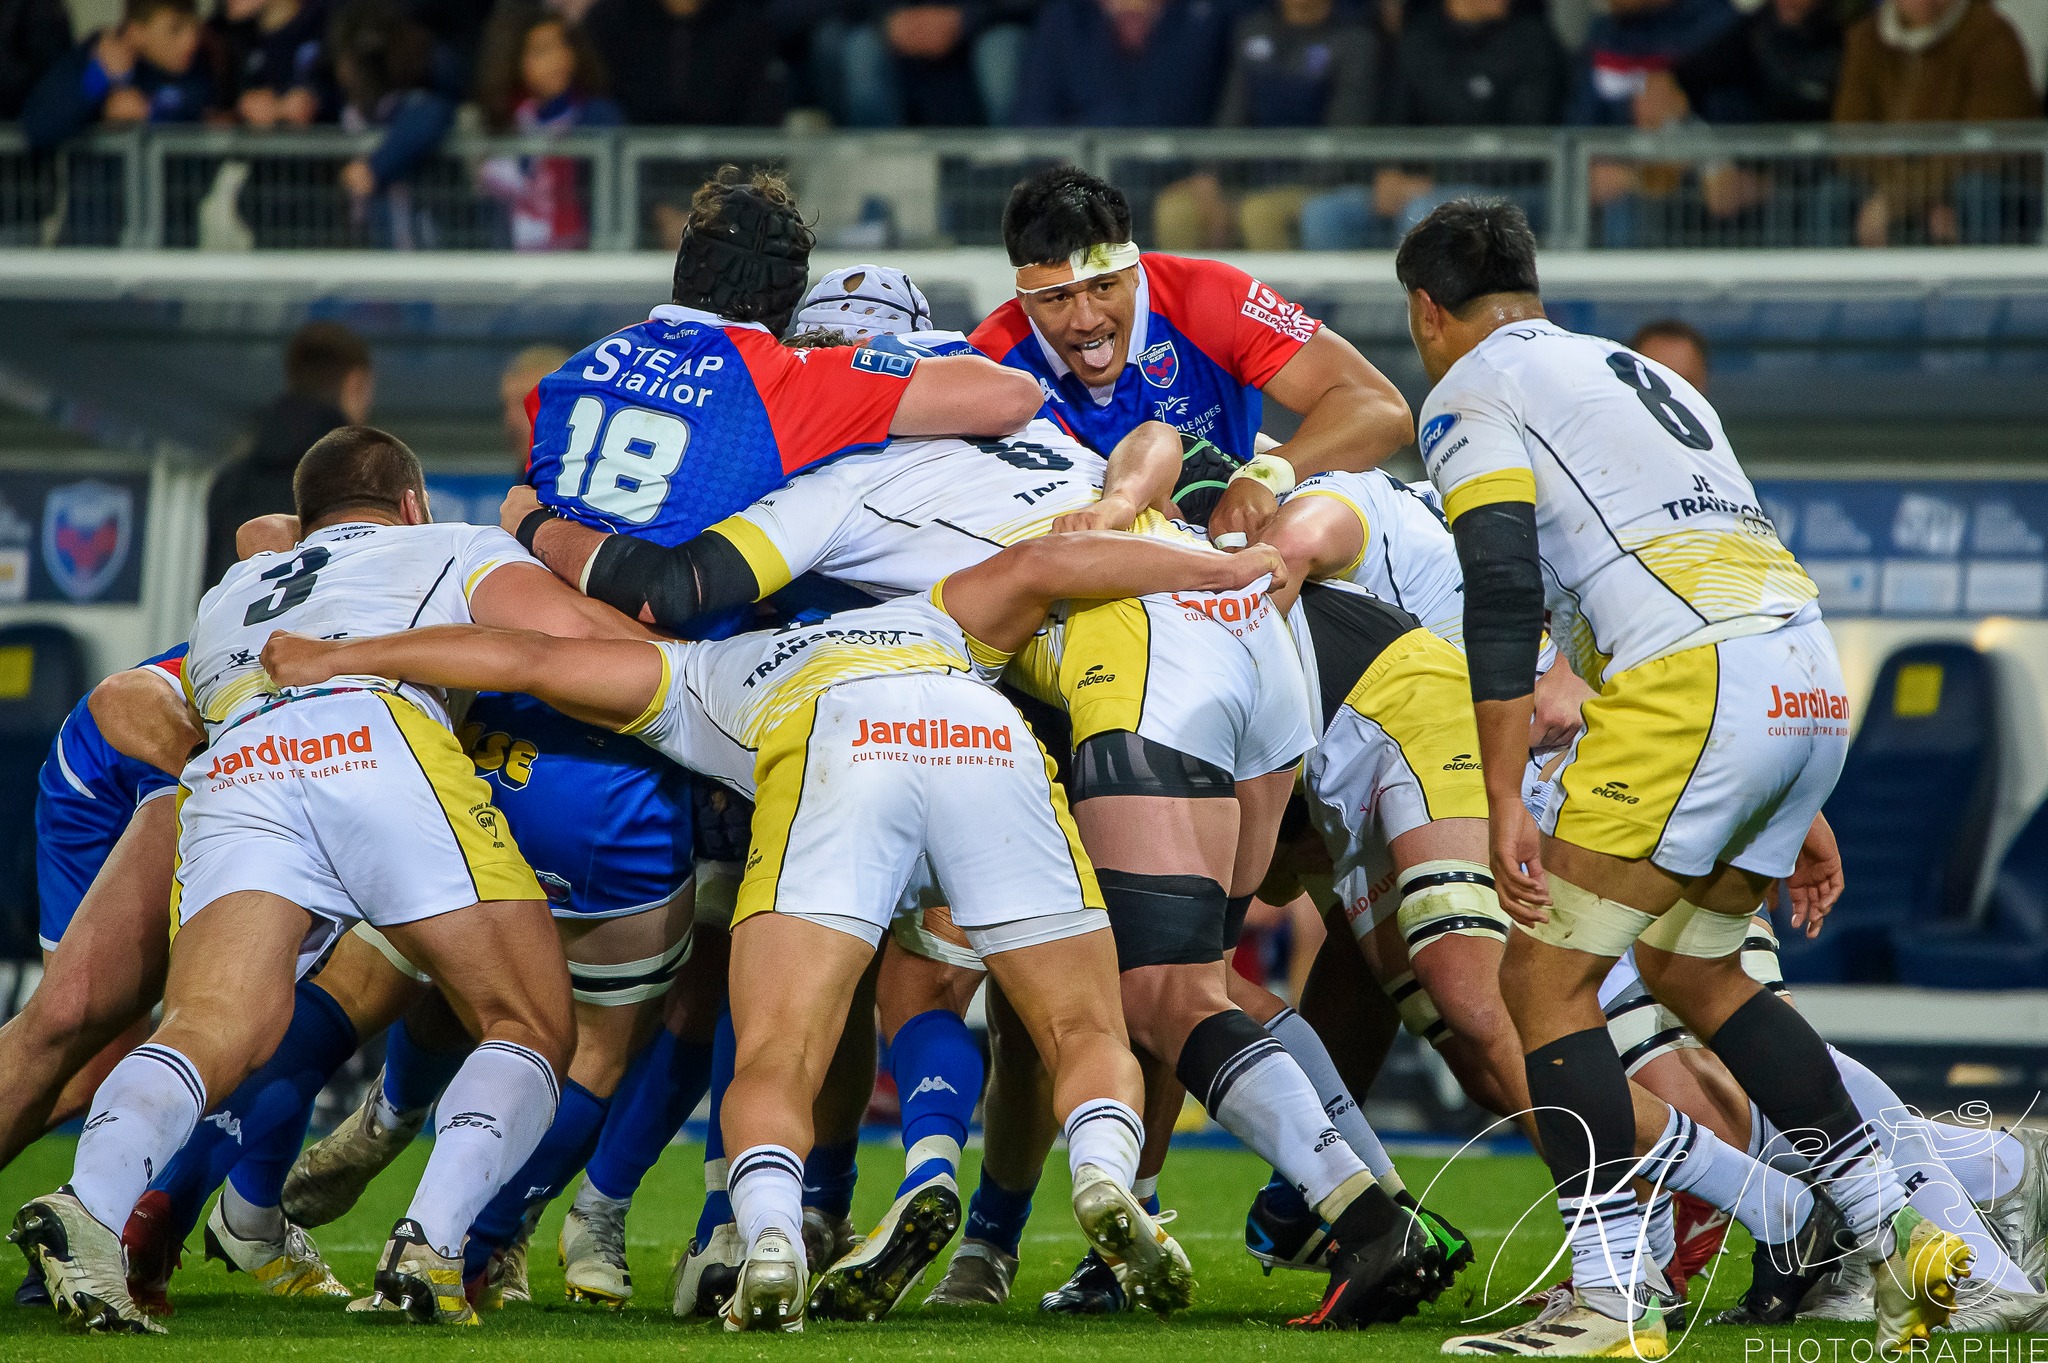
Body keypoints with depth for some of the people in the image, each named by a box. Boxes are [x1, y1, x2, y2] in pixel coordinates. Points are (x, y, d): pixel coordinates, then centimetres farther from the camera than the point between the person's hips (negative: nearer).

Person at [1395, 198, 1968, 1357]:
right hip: (1815, 683, 8)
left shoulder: (1471, 393, 6)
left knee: (1546, 979, 0)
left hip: (1690, 690, -8)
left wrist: (1507, 806, -12)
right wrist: (1791, 813, 32)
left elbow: (1503, 597, -9)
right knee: (1690, 966, 24)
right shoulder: (1642, 374, 31)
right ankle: (1901, 1236, 18)